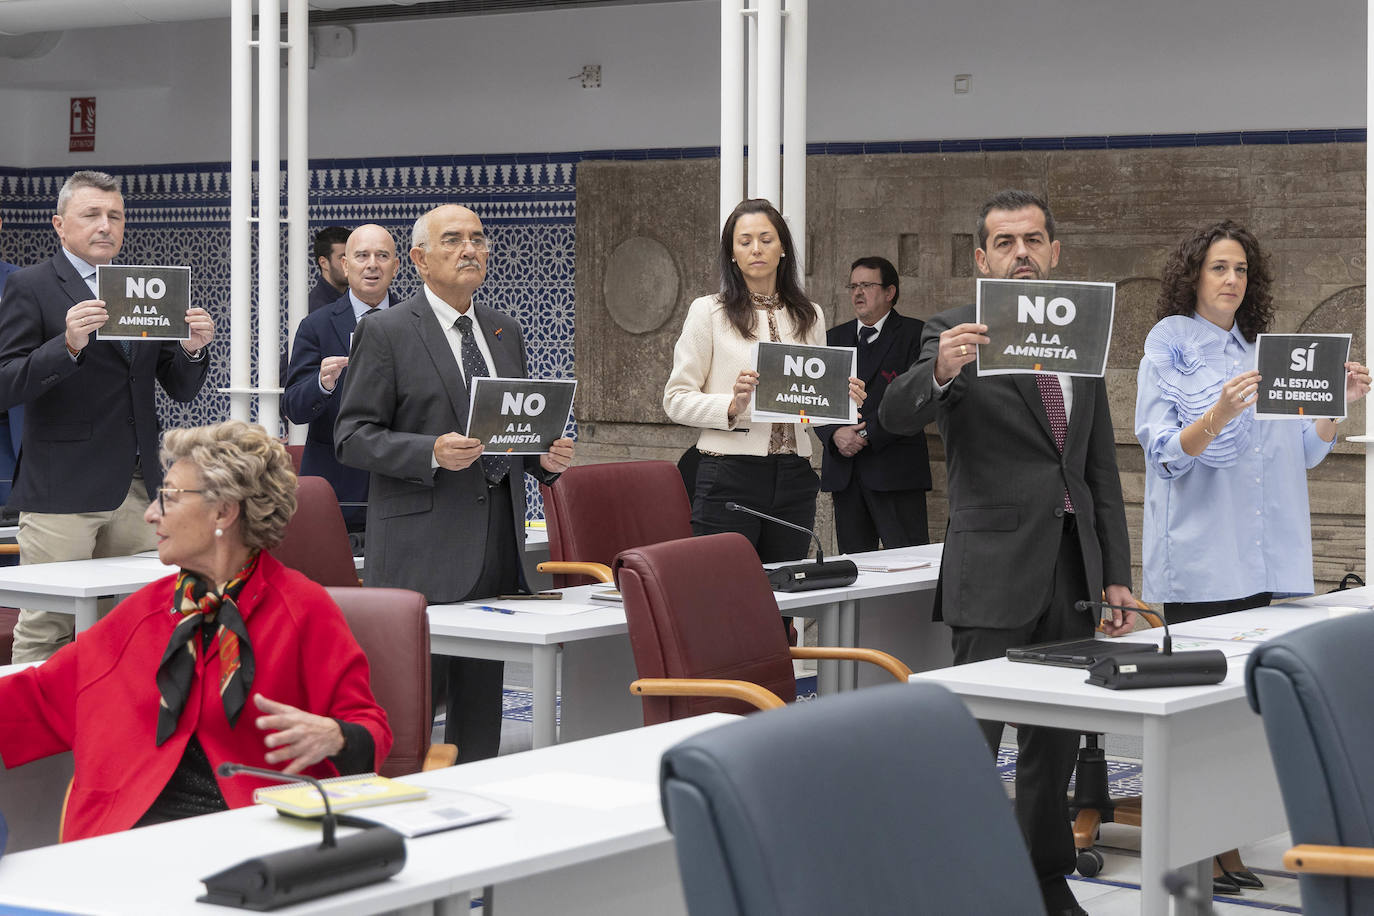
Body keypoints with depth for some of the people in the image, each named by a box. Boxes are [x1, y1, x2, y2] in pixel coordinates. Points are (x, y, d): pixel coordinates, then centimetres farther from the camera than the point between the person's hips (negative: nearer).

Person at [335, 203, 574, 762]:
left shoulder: (505, 333, 17)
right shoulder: (385, 333, -3)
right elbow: (353, 437, -7)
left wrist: (546, 456, 3)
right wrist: (432, 453, -21)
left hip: (498, 544, 6)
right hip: (422, 544, -6)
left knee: (483, 692, 10)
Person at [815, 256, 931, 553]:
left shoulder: (915, 334, 2)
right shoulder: (835, 337, 18)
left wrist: (867, 434, -13)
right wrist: (835, 434, -8)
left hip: (895, 470, -5)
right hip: (844, 471, 5)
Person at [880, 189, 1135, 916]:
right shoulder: (956, 334, -4)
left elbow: (1101, 468, 16)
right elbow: (896, 415, -21)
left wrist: (1116, 574, 12)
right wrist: (940, 371, -42)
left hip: (1073, 568, 6)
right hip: (995, 571, -5)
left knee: (1057, 739, 13)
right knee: (972, 740, -6)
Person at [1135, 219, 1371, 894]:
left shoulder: (1263, 354, 16)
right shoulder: (1168, 352, -1)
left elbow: (1306, 453, 18)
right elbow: (1166, 451, -11)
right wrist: (1218, 414, -28)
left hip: (1262, 559, 6)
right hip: (1199, 561, -6)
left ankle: (1228, 843, 10)